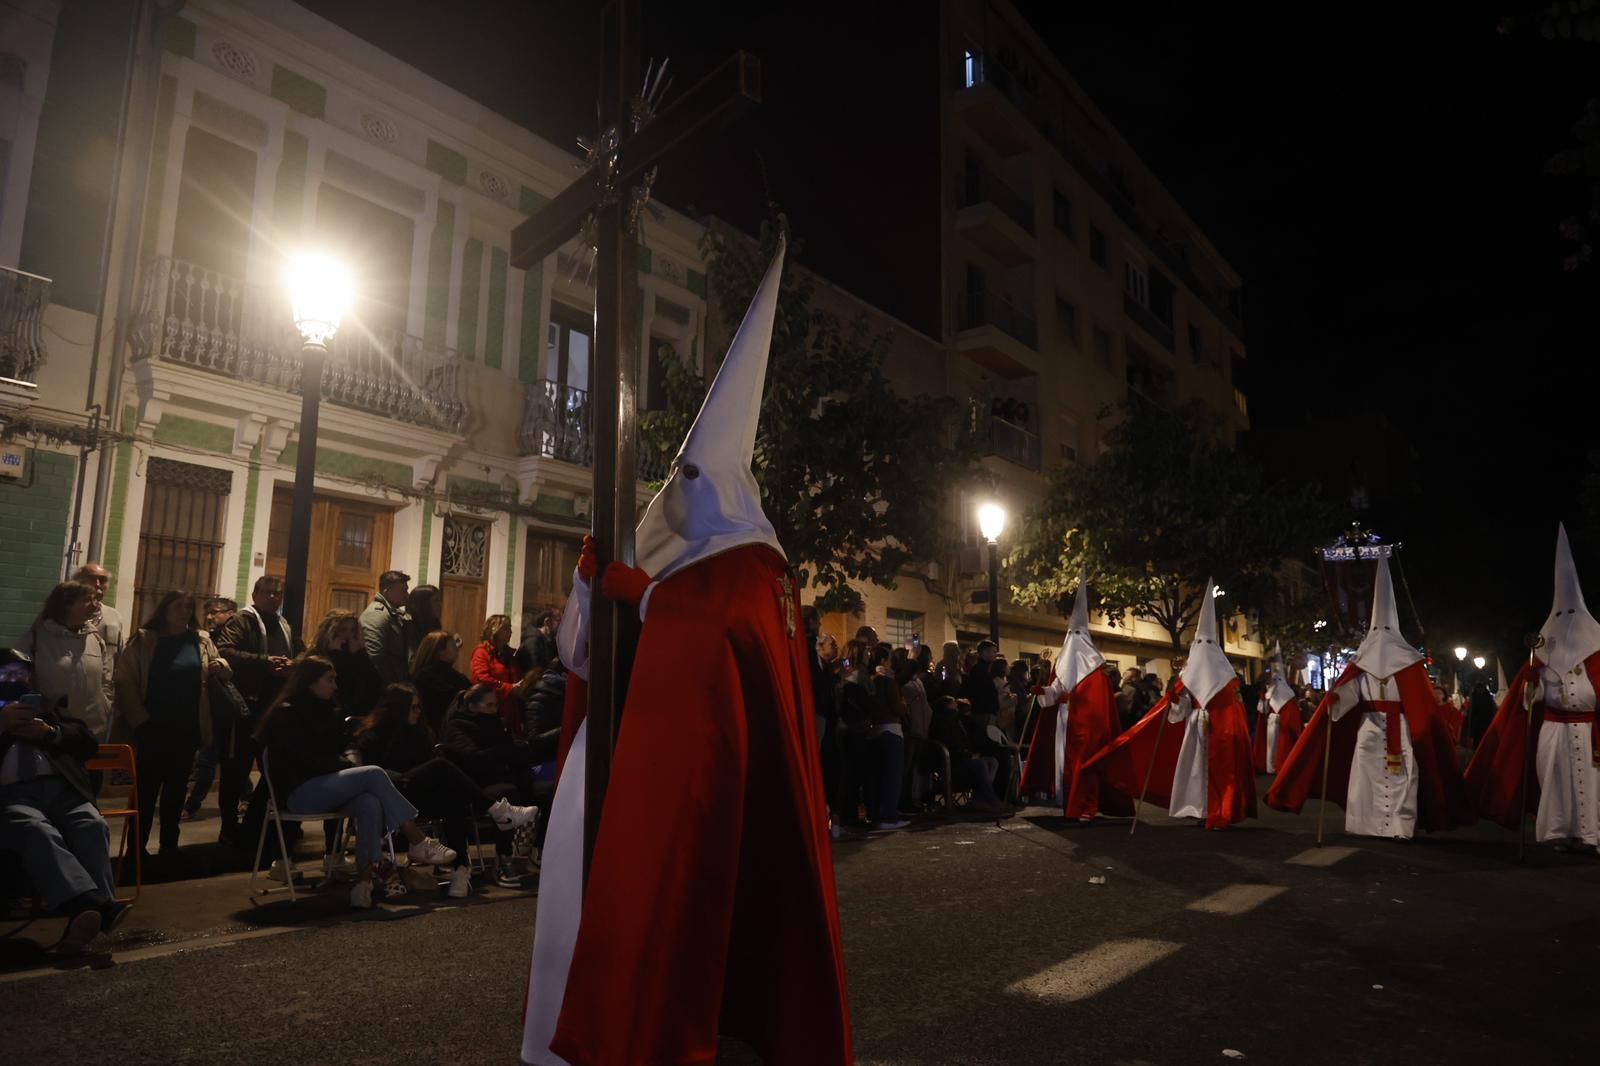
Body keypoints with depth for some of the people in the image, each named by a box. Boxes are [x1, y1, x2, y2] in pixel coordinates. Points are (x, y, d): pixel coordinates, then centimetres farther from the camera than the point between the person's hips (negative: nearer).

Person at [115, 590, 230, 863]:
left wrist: (221, 665, -13)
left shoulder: (201, 640, 8)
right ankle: (138, 847, 16)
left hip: (187, 729, 3)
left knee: (176, 788, 11)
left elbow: (223, 674, 10)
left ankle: (169, 847, 21)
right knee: (147, 788, 4)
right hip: (152, 727, -3)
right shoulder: (143, 640, -2)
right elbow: (126, 680, -8)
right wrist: (138, 717, -14)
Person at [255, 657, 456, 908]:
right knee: (374, 774, -25)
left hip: (324, 785, 7)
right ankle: (418, 843, -25)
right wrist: (345, 769, -12)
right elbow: (305, 759, -14)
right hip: (299, 791, -7)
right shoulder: (286, 713, -4)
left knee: (370, 804, -27)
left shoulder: (321, 711, 21)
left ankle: (364, 882, -34)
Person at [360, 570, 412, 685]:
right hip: (383, 684, -10)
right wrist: (388, 684, -20)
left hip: (394, 682, 10)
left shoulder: (394, 613, 15)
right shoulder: (377, 612, -16)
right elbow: (374, 656, -24)